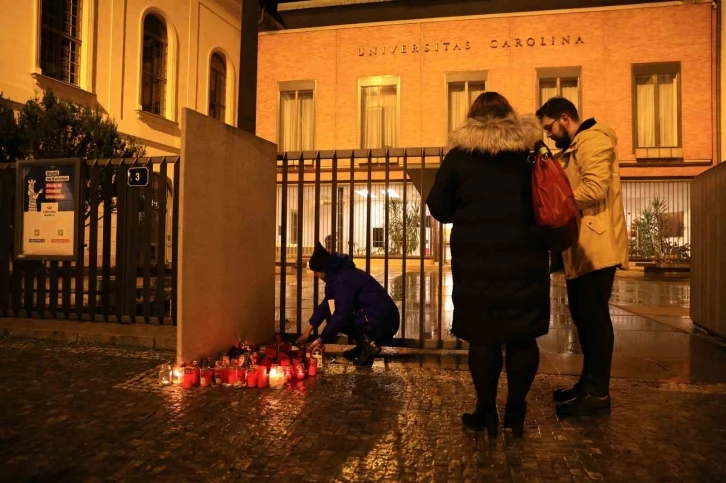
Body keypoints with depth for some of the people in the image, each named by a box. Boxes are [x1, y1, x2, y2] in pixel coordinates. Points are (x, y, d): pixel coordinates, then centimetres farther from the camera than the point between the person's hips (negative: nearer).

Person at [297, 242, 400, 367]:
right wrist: (309, 329, 21)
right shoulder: (341, 274, 14)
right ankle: (366, 342, 14)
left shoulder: (343, 279, -16)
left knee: (333, 312, -4)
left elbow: (341, 314, -19)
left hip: (381, 322, -10)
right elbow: (326, 304, 20)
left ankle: (366, 342, -4)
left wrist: (321, 339, -10)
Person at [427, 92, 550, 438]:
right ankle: (516, 412, 18)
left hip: (476, 258, -2)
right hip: (524, 257, 2)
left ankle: (486, 412, 14)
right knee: (522, 335, 10)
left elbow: (438, 207, 0)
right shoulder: (531, 151, 4)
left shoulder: (459, 155, -1)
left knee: (483, 335, 6)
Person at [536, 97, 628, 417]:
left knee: (594, 317, -6)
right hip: (580, 248, 10)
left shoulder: (593, 140, -9)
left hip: (596, 247, -10)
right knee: (583, 316, 14)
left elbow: (595, 188, -22)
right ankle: (588, 383, 24)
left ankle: (598, 393, 3)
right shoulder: (574, 148, 23)